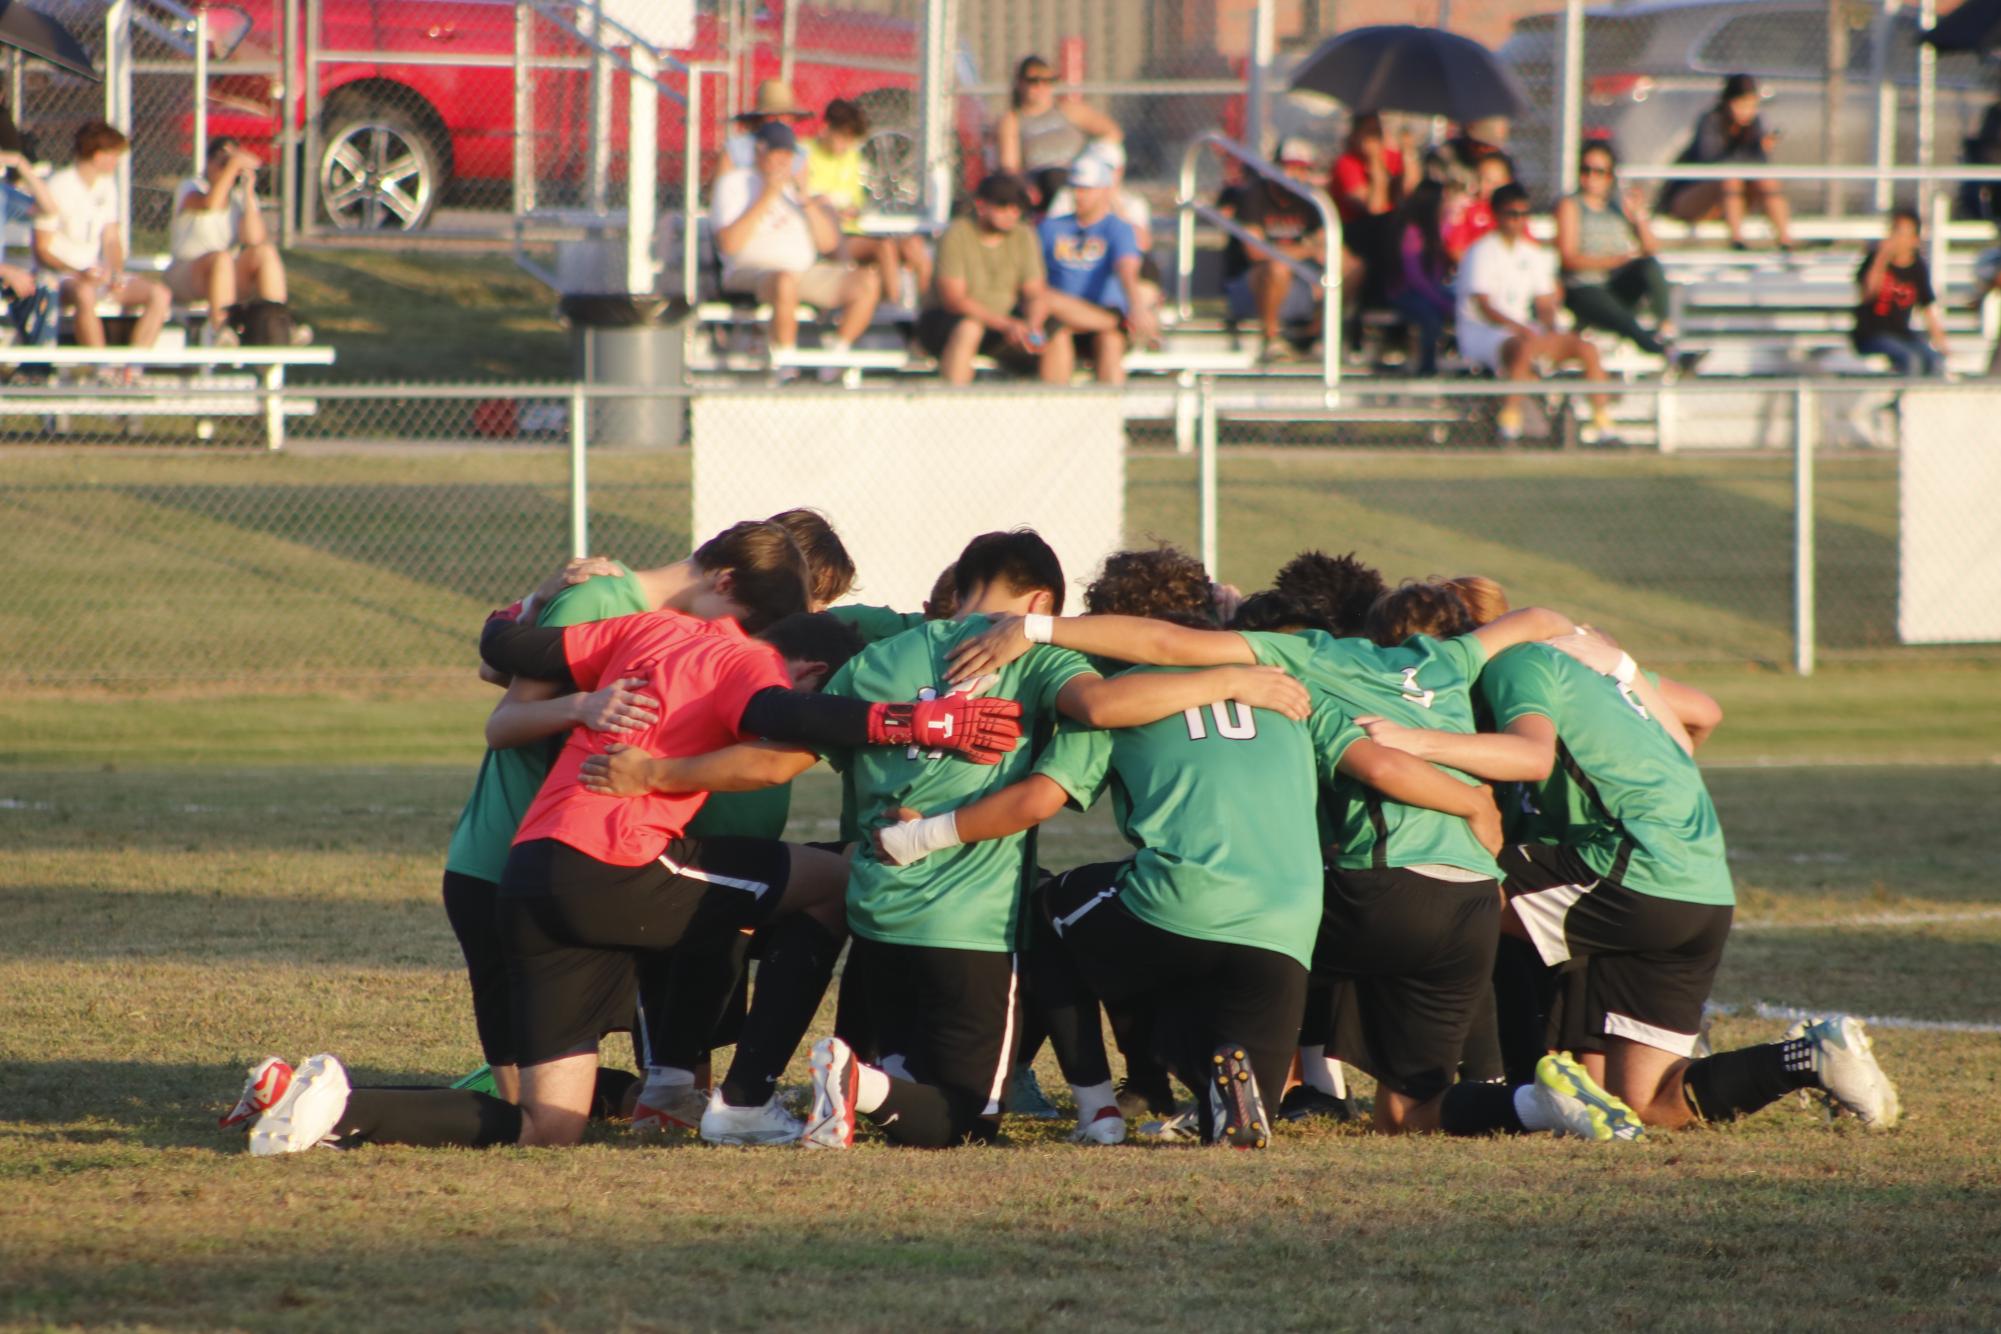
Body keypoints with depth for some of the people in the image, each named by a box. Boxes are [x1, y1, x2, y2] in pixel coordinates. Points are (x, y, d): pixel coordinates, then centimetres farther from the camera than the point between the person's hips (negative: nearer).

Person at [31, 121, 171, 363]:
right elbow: (43, 249, -13)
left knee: (160, 295, -12)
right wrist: (80, 273, -26)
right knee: (85, 294, -41)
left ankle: (132, 369, -19)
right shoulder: (58, 187, -12)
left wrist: (117, 274, -9)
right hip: (62, 275, -7)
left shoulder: (107, 185, 11)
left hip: (97, 272, 7)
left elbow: (111, 240, 12)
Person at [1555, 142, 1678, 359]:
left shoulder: (1621, 205, 20)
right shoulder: (1570, 205, 8)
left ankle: (1666, 326, -39)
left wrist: (1639, 217, -5)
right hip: (1585, 289, -4)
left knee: (1649, 264, -29)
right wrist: (1616, 260, -16)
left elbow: (1650, 250, 13)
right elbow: (1569, 258, -4)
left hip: (1620, 288, 4)